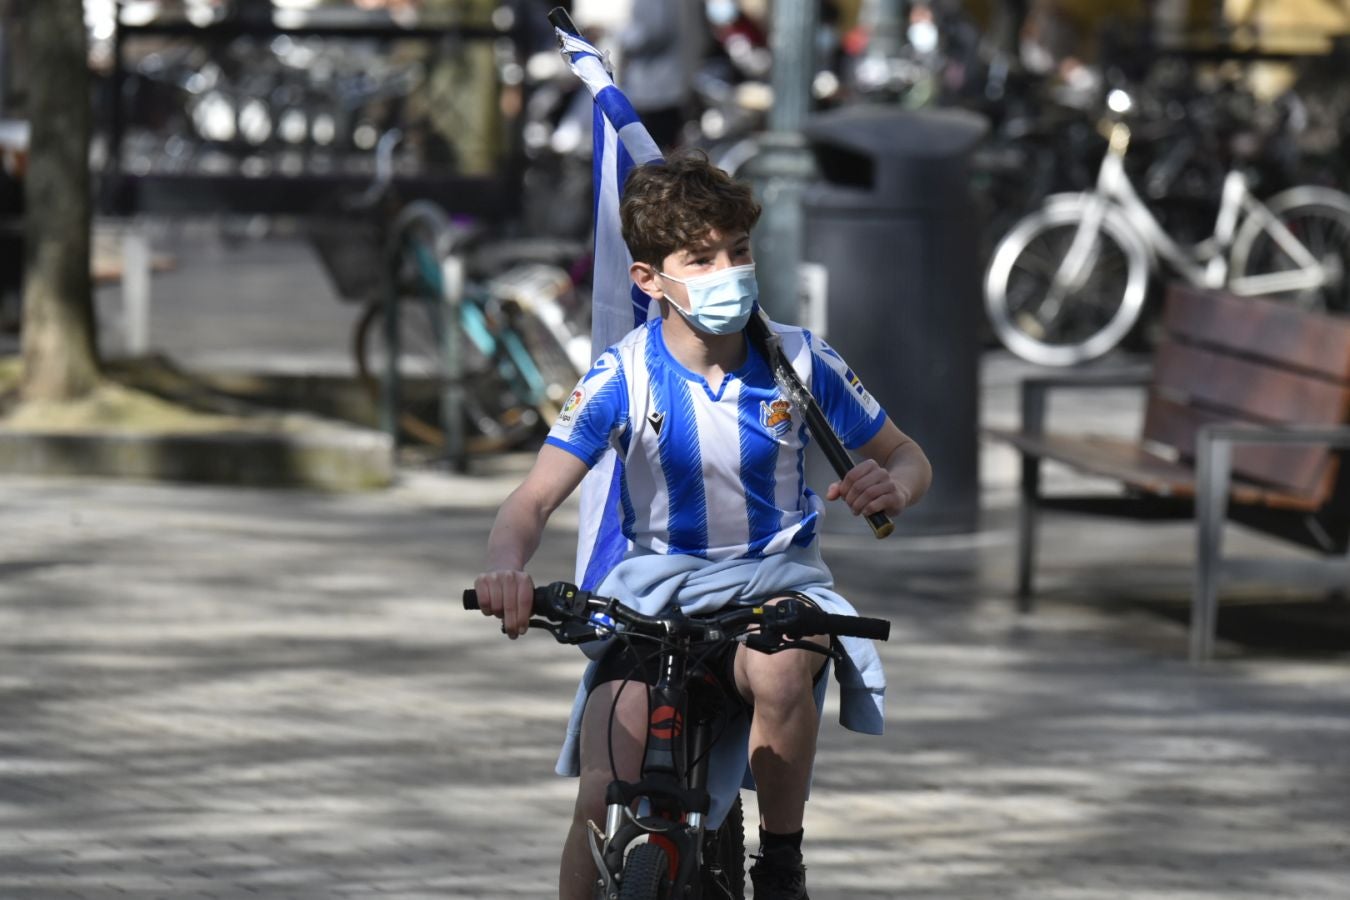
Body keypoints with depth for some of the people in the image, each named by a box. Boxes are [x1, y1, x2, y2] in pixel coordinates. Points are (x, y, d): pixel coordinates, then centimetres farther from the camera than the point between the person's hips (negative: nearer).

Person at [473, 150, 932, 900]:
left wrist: (891, 486, -22)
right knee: (603, 802, -19)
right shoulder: (623, 376, -11)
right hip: (656, 590, 0)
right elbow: (536, 499, -16)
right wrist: (507, 567, -40)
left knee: (777, 669, -38)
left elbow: (908, 458, 4)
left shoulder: (799, 361, -7)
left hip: (775, 581, 0)